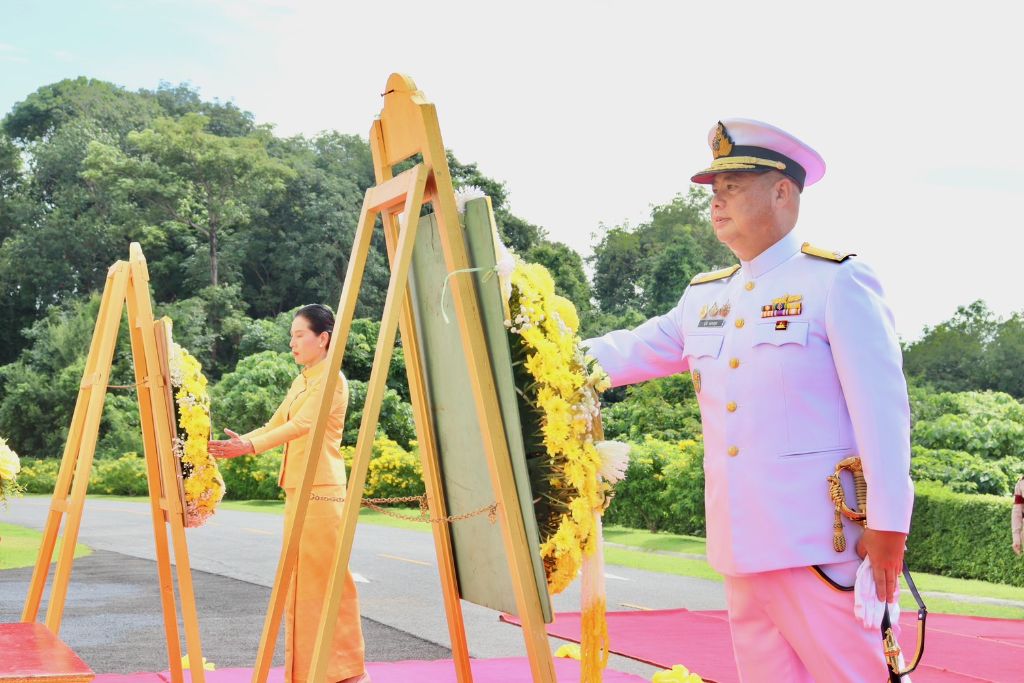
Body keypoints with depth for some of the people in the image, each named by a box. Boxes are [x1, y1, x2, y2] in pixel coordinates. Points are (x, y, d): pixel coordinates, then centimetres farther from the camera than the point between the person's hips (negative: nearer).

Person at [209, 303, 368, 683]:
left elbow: (301, 425, -21)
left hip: (322, 491, -9)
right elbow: (276, 425, 16)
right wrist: (239, 442, 1)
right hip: (296, 488, 9)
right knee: (300, 578, 8)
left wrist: (250, 446, -30)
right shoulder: (300, 382, 18)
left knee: (326, 576, -6)